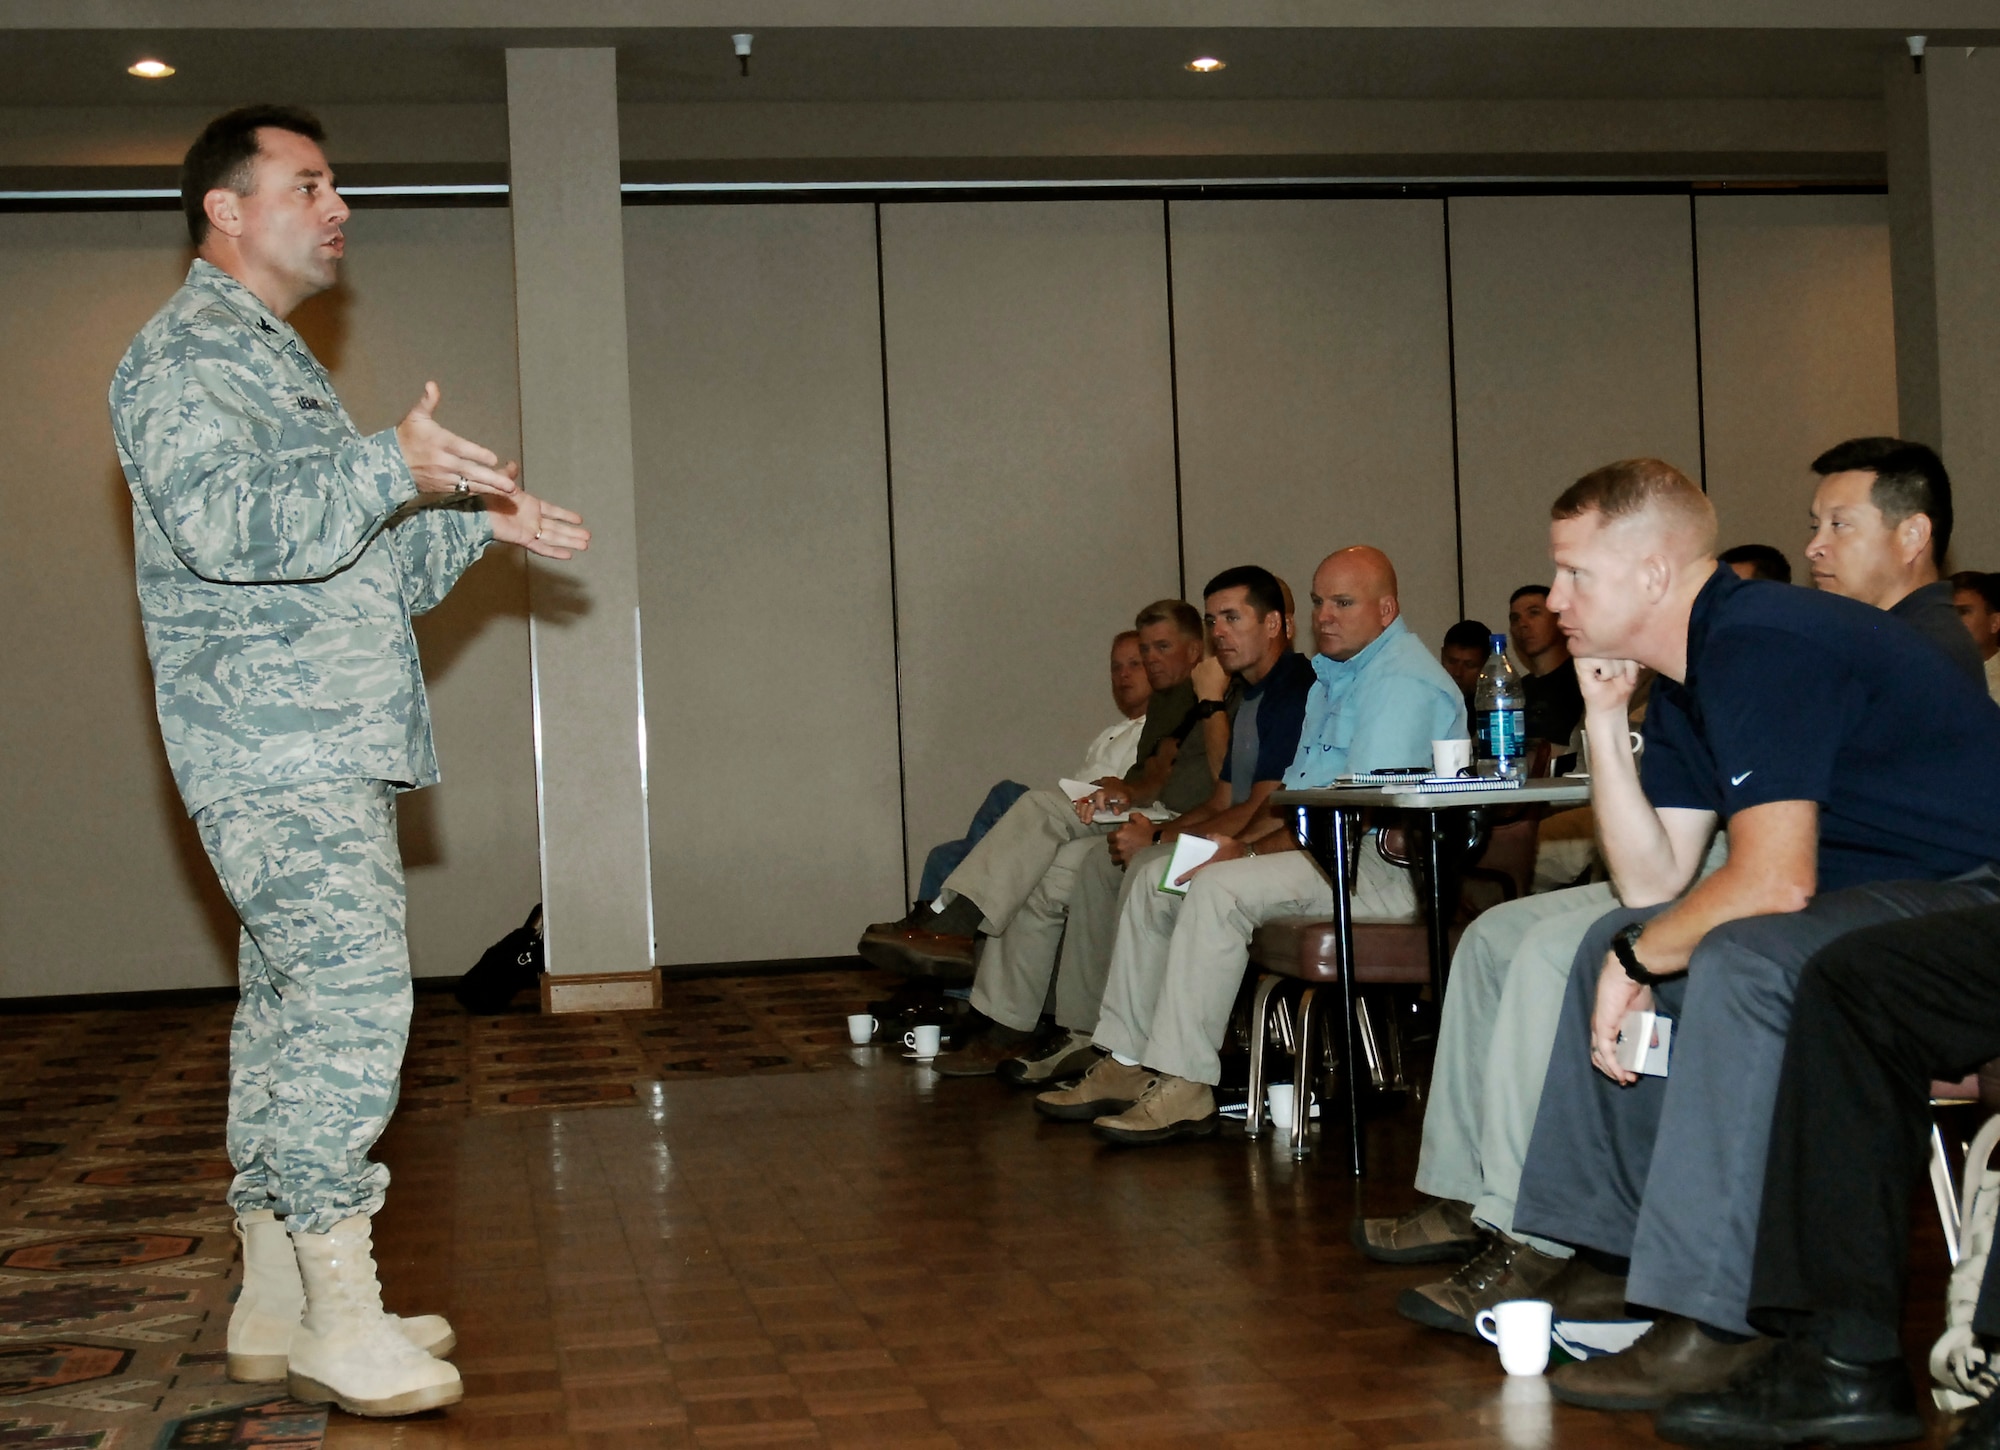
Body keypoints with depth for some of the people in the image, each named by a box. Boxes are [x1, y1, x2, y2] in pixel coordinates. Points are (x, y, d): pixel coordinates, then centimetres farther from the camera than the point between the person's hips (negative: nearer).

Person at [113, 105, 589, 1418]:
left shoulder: (276, 360, 26)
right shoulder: (185, 352, -5)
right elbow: (223, 523, -22)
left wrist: (480, 521, 18)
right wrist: (393, 469, -28)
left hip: (330, 748, 10)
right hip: (273, 753, -10)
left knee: (294, 1007, 9)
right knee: (352, 993, -15)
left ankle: (276, 1306, 15)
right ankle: (341, 1321, -12)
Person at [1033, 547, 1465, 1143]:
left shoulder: (1402, 681, -14)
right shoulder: (1331, 678, 20)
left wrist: (1251, 850, -18)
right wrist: (1236, 834, 3)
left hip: (1383, 869, -11)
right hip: (1320, 847, 11)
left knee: (1220, 887, -30)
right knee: (1151, 870, 6)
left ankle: (1184, 1087, -28)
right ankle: (1126, 1065, 2)